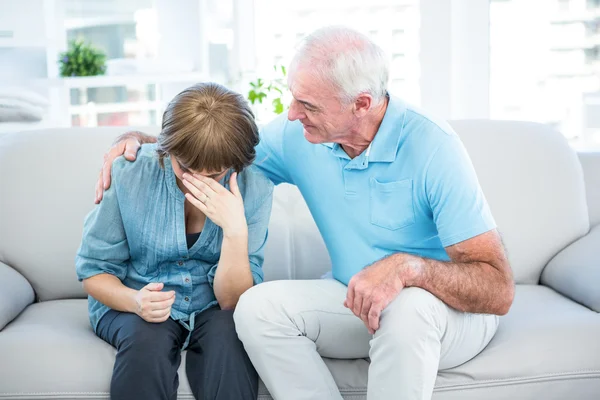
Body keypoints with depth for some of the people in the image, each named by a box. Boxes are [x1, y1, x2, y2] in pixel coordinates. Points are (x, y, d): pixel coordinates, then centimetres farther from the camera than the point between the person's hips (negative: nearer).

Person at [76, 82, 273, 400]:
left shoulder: (254, 189, -14)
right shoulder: (131, 174, -16)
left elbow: (233, 302, -14)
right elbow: (93, 269, -6)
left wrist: (236, 230, -31)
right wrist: (135, 301, -28)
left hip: (211, 309, 1)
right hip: (131, 305, -1)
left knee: (228, 330, -32)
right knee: (148, 338, -34)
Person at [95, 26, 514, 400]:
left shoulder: (432, 145, -24)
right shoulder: (298, 136, -7)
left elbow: (499, 292, -27)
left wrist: (406, 266, -43)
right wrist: (140, 140, -5)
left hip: (454, 308, -4)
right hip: (355, 303, 5)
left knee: (406, 309, -39)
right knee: (258, 306, -20)